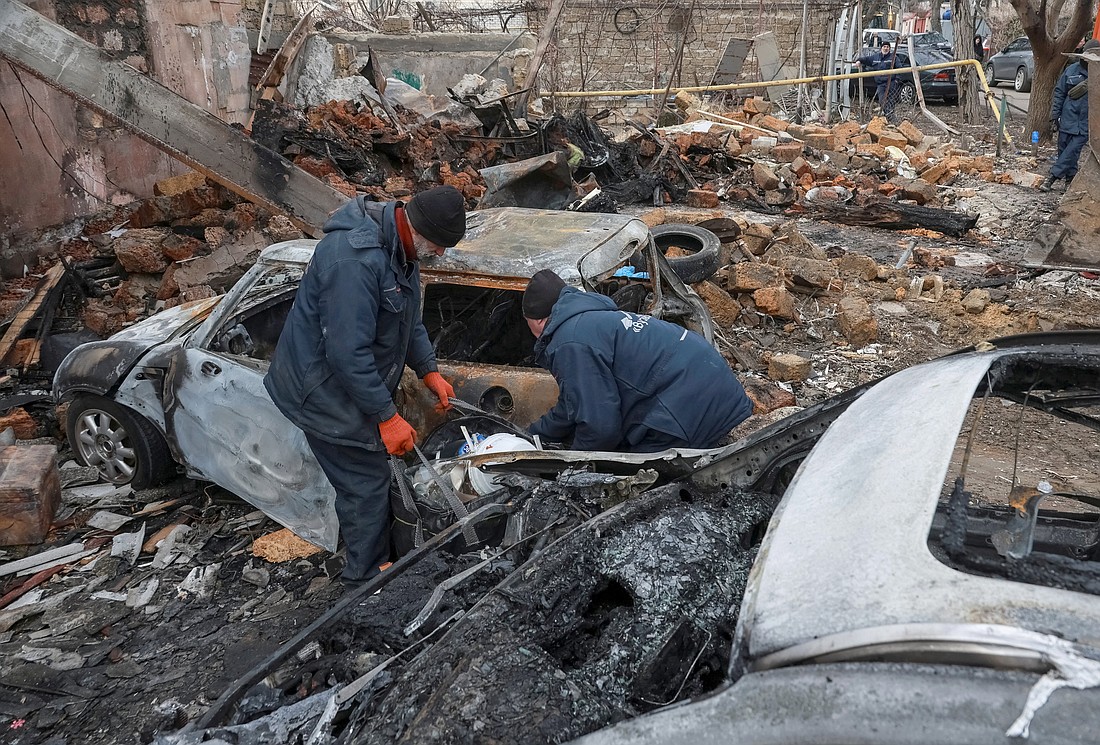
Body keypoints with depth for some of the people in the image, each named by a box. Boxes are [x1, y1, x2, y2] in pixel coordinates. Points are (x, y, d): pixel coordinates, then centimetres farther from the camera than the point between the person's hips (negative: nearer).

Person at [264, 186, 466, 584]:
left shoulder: (400, 249, 1)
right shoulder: (355, 260, -32)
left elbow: (409, 319, 16)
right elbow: (347, 353, -32)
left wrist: (429, 371, 9)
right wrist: (387, 416, -26)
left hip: (353, 383, 10)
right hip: (325, 391, -9)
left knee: (364, 480, 19)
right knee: (367, 485, -1)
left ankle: (365, 568, 37)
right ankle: (367, 581, 17)